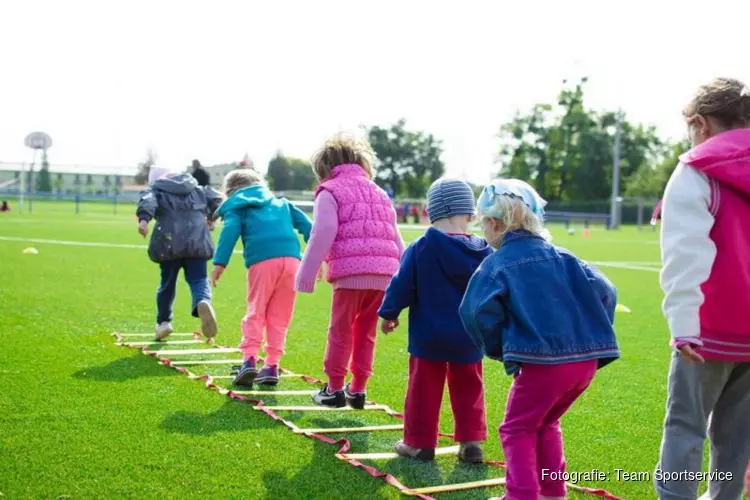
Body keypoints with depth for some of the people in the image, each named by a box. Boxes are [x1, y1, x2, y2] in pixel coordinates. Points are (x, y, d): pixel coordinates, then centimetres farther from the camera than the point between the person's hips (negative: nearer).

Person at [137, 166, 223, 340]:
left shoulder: (155, 190, 14)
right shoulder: (197, 189, 25)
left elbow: (148, 201, -8)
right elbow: (216, 199, 19)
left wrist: (143, 219, -27)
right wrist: (211, 217, 37)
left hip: (170, 242, -1)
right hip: (197, 241, 1)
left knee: (167, 282, 16)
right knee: (198, 279, -1)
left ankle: (163, 322, 23)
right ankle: (203, 302, -34)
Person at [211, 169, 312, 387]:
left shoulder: (236, 206, 19)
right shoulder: (281, 202, 31)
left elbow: (230, 230, -1)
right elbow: (305, 224, 22)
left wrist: (219, 262, -8)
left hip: (262, 261, -3)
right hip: (291, 258, 3)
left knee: (255, 313, 7)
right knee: (279, 317, 10)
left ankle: (249, 359, -7)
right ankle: (272, 366, 9)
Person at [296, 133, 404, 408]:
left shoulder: (330, 191, 6)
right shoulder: (379, 193, 25)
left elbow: (323, 234, -7)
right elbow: (396, 240, 23)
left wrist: (306, 275, -5)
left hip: (351, 272, -6)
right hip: (384, 274, 6)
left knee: (341, 331, 6)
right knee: (366, 333, 15)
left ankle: (334, 389, 13)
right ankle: (358, 390, 19)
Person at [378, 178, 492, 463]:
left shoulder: (420, 249, -14)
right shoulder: (484, 252, -5)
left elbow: (402, 286, -9)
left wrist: (389, 313, 6)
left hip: (428, 335, -2)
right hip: (468, 337, 3)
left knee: (424, 389, 9)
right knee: (468, 388, 16)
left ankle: (419, 442, 15)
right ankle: (471, 441, 15)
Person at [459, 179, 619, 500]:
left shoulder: (496, 265, -1)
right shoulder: (561, 256, 13)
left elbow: (479, 313, -14)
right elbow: (604, 292, 6)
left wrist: (498, 349, 2)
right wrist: (593, 337, 14)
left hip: (541, 362, -6)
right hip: (586, 359, 6)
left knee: (517, 429, 12)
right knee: (546, 423, 26)